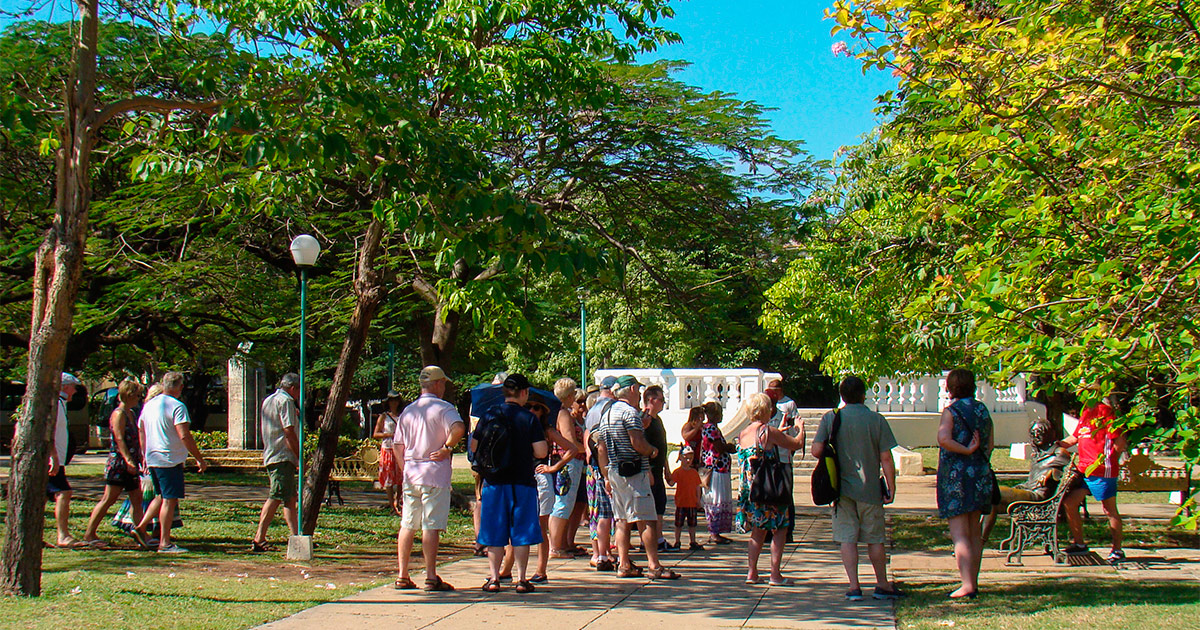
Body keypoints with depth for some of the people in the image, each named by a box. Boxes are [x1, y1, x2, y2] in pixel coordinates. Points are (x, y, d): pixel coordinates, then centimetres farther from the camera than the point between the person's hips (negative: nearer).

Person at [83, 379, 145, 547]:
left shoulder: (130, 413, 17)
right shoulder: (118, 414, -11)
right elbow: (119, 439, -20)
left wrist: (141, 460, 24)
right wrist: (128, 460, -28)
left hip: (130, 464, 9)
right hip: (118, 463, -9)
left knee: (137, 499, 8)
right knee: (108, 499, -8)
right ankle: (89, 534, -3)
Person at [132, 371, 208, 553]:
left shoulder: (149, 405, 11)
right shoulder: (177, 406, -14)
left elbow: (142, 432, 19)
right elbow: (184, 436, -20)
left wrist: (146, 456, 29)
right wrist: (200, 459, -15)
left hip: (153, 459, 8)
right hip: (170, 460, -8)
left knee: (162, 496, 22)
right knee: (170, 500, -3)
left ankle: (141, 527, 13)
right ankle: (165, 543, -2)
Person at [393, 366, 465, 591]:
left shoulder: (408, 411, 14)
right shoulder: (443, 408, -6)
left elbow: (397, 446, 15)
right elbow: (458, 428, -27)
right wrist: (447, 448, -14)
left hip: (410, 473, 6)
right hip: (435, 473, -6)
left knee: (407, 525, 10)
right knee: (431, 526, -7)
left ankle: (402, 576, 12)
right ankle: (431, 577, -8)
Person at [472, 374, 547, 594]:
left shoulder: (489, 416, 1)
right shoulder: (529, 418, -6)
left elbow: (473, 447, 6)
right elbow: (541, 451, -10)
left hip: (493, 482, 2)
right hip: (522, 483, -2)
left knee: (494, 534, 8)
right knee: (521, 533, 5)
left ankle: (494, 578, 8)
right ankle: (521, 579, 6)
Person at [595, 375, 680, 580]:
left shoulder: (606, 414, 16)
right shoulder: (630, 412, -12)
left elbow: (602, 449, 18)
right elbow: (637, 443, -21)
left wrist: (606, 476, 20)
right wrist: (652, 451, -1)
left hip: (614, 471, 9)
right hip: (633, 472, -9)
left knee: (622, 520, 11)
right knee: (647, 520, -7)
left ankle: (624, 565, 10)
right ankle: (654, 566, -9)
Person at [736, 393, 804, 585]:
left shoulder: (743, 434, 7)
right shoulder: (769, 432, -14)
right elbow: (798, 444, -7)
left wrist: (781, 432, 33)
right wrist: (799, 429, 13)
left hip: (749, 488, 7)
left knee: (758, 530, 16)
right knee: (779, 529, 4)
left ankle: (752, 572, 15)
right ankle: (775, 574, 2)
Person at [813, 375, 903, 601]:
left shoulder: (830, 418, -2)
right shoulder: (877, 420, -4)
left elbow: (816, 451, -8)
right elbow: (886, 458, -5)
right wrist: (891, 487, 1)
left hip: (841, 487, 0)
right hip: (869, 489, 0)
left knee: (847, 538, 3)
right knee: (874, 539, 12)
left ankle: (854, 587, -2)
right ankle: (883, 586, 22)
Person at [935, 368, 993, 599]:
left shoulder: (951, 411, -8)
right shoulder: (982, 410, 9)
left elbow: (943, 439, -25)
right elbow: (989, 444, 11)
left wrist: (966, 450, -15)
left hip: (956, 474, -6)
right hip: (981, 473, 6)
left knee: (960, 534, -7)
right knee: (974, 532, 14)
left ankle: (967, 585, -15)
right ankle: (973, 582, 18)